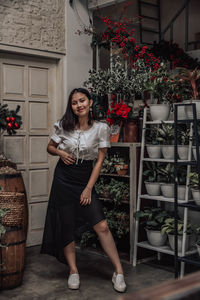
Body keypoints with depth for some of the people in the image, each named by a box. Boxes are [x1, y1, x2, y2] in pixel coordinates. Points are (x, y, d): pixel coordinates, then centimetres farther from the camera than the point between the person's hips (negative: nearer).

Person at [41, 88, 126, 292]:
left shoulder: (101, 128, -6)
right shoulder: (64, 126, -1)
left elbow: (100, 160, -4)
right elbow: (50, 147, 14)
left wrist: (88, 188, -8)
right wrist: (60, 152, -10)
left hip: (85, 180, -1)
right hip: (63, 179, 1)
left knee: (102, 226, -9)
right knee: (67, 227, 4)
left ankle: (118, 272, 2)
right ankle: (73, 271, 20)